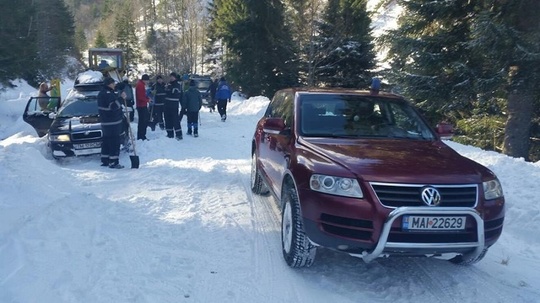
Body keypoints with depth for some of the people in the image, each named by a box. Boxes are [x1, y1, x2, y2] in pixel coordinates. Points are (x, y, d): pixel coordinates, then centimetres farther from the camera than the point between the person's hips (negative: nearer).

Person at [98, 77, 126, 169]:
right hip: (112, 123, -11)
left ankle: (105, 161, 21)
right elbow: (113, 106, -25)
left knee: (107, 141, 15)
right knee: (114, 142, -8)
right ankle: (113, 162, -8)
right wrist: (121, 98, -24)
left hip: (106, 122, 11)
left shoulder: (102, 93, 18)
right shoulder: (107, 94, -16)